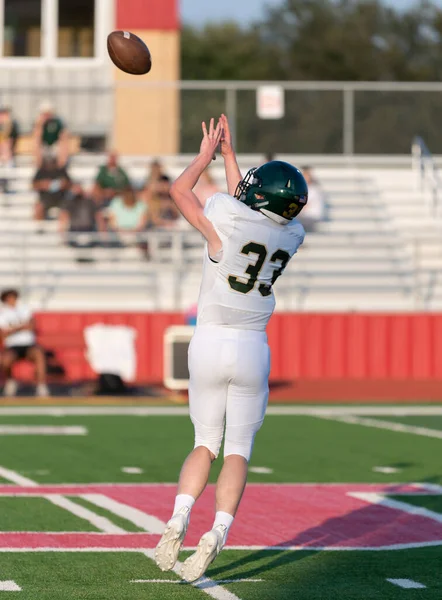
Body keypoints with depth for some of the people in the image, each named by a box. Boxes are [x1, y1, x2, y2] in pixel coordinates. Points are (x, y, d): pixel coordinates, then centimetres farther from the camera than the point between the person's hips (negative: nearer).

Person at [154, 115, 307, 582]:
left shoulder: (225, 217, -15)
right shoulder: (291, 235, 0)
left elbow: (179, 189, 3)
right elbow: (248, 205, 20)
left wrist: (207, 153, 16)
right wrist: (228, 153, 27)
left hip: (209, 345, -1)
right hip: (253, 350, 1)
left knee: (205, 443, 14)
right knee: (238, 451, 6)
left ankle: (178, 520, -8)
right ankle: (217, 533, -15)